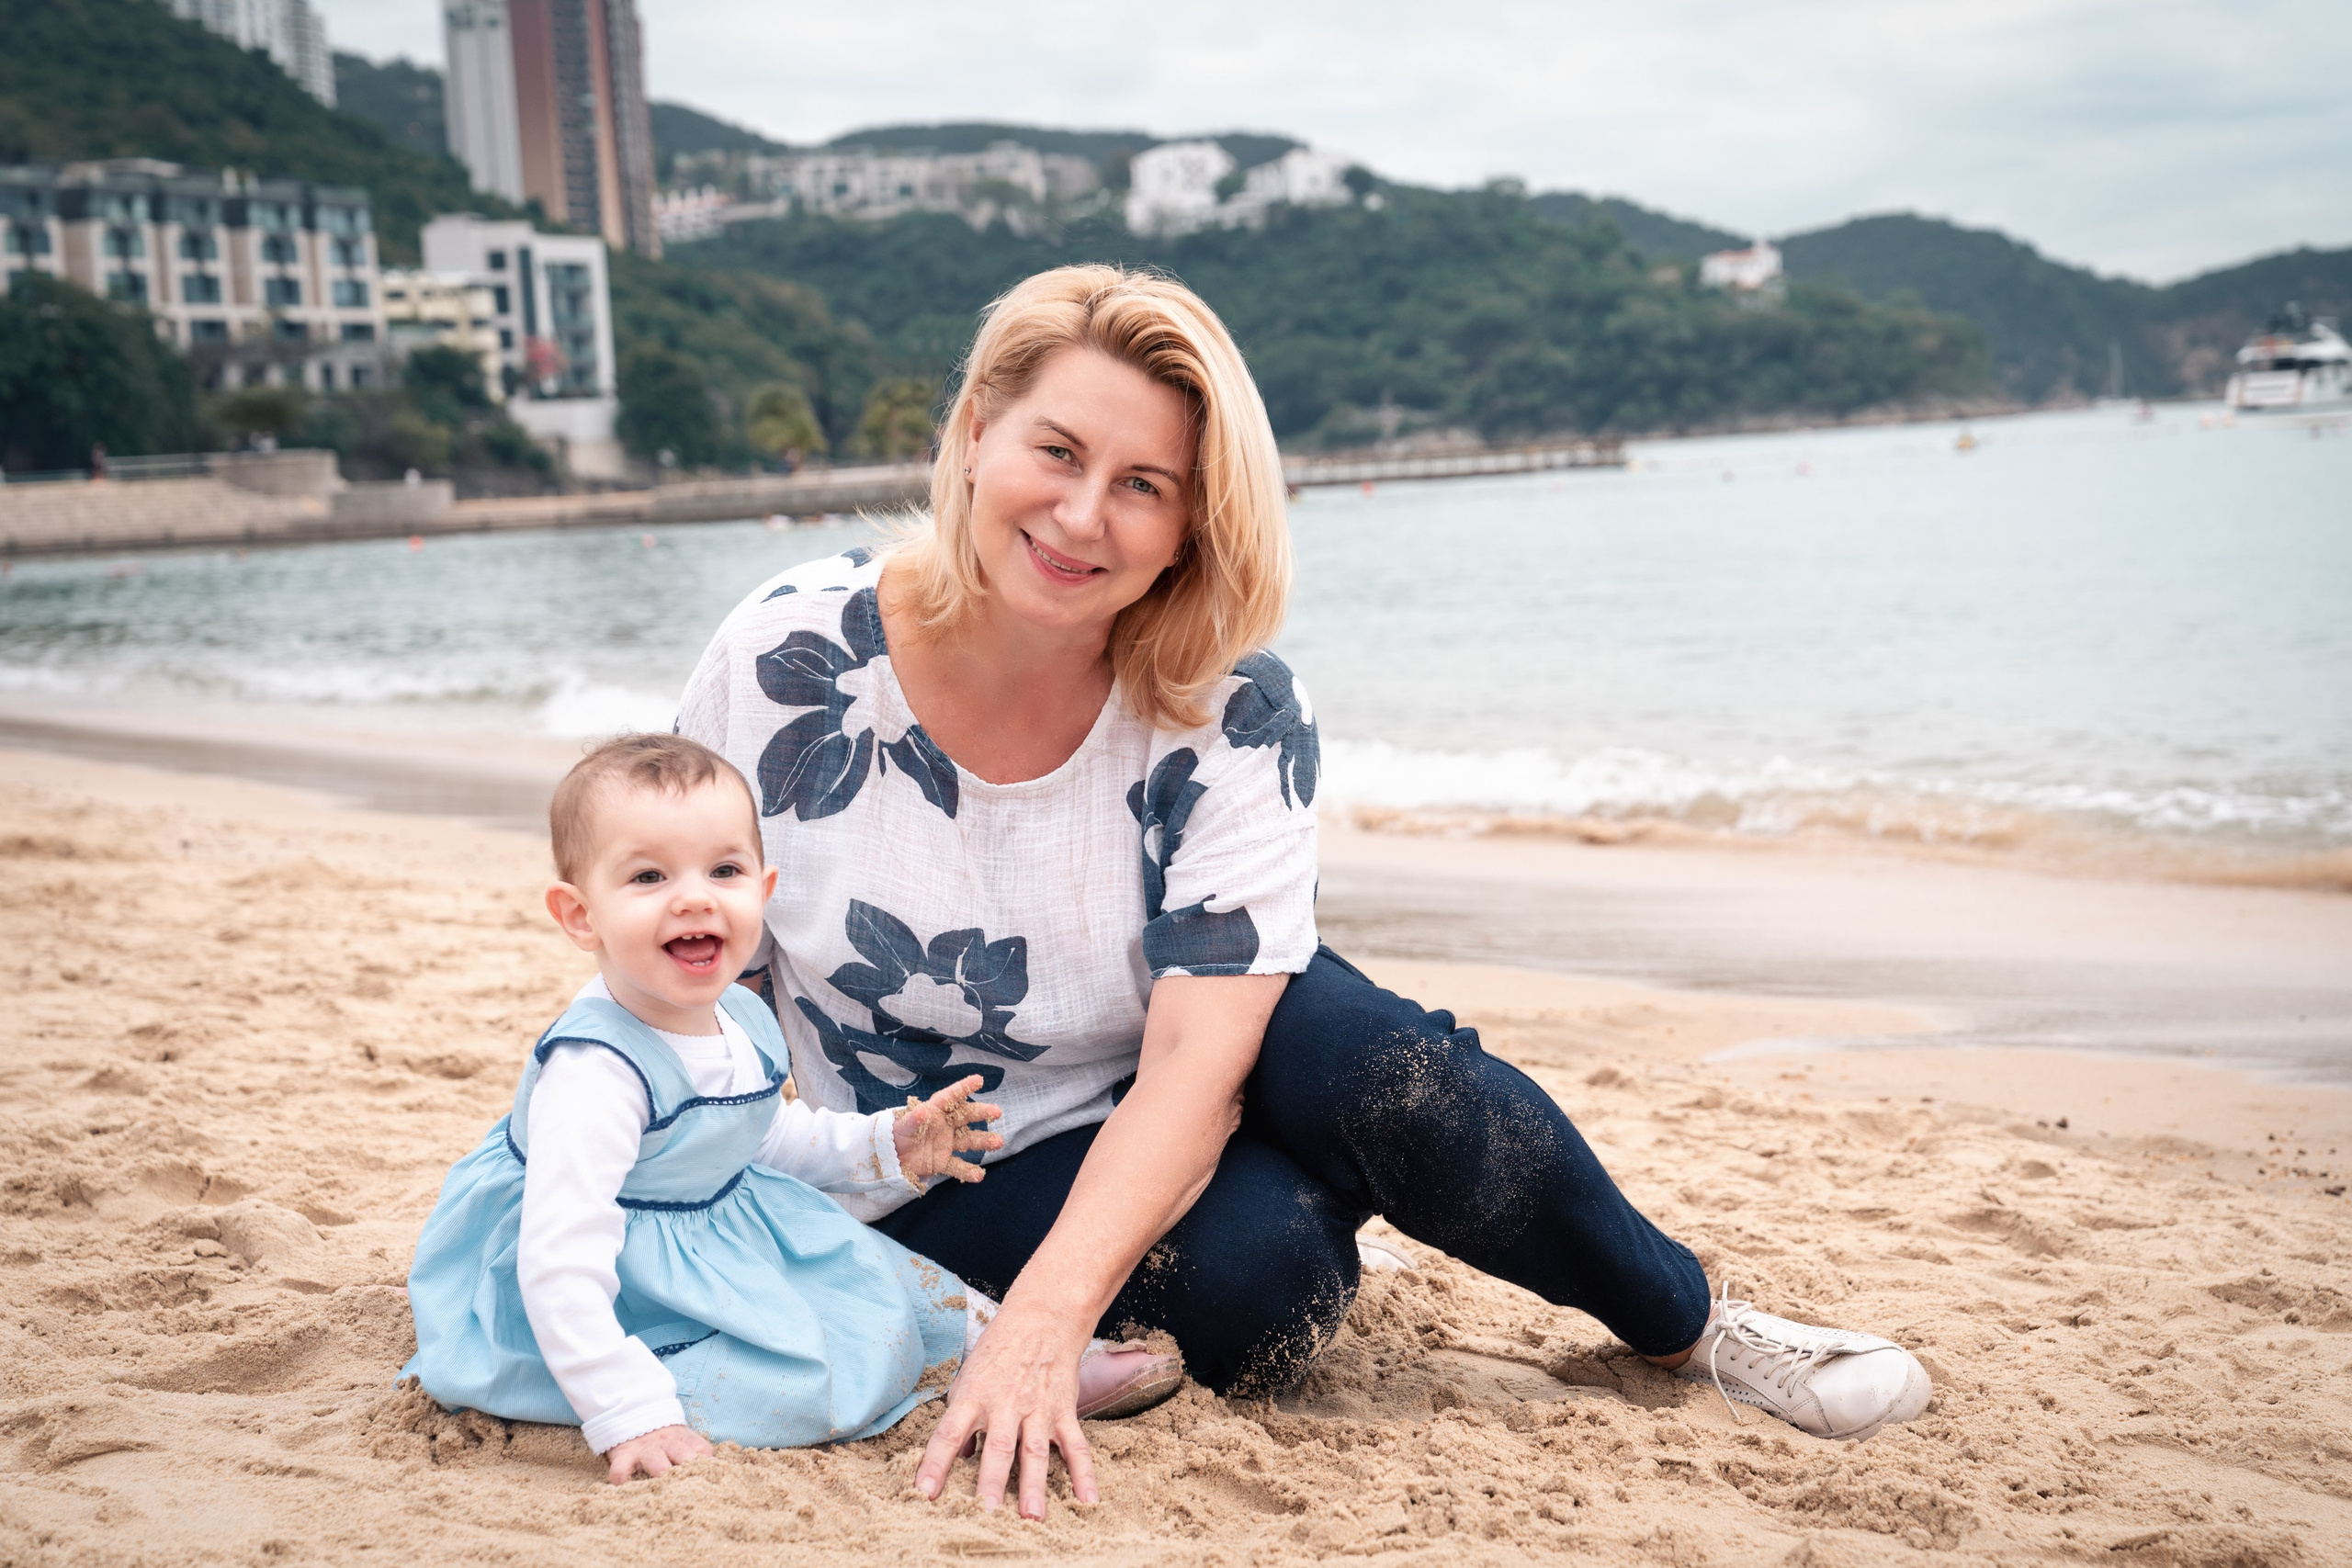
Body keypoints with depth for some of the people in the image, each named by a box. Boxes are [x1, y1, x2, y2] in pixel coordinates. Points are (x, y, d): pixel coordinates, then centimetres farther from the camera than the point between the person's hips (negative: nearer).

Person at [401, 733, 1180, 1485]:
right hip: (633, 1295, -9)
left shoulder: (742, 1019, -3)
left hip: (731, 1242, 9)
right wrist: (628, 1418, -39)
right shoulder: (594, 1074, -33)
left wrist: (881, 1145, 8)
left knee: (890, 1285, 11)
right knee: (816, 1380, -23)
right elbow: (559, 1266, -37)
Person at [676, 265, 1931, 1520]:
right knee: (1255, 1262, -33)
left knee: (1372, 1066, -32)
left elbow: (1196, 1063, -27)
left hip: (1150, 1132, 1)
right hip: (949, 1181, -1)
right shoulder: (788, 658, -17)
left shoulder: (1238, 721, -19)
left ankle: (1691, 1324, -8)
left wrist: (1043, 1320, -41)